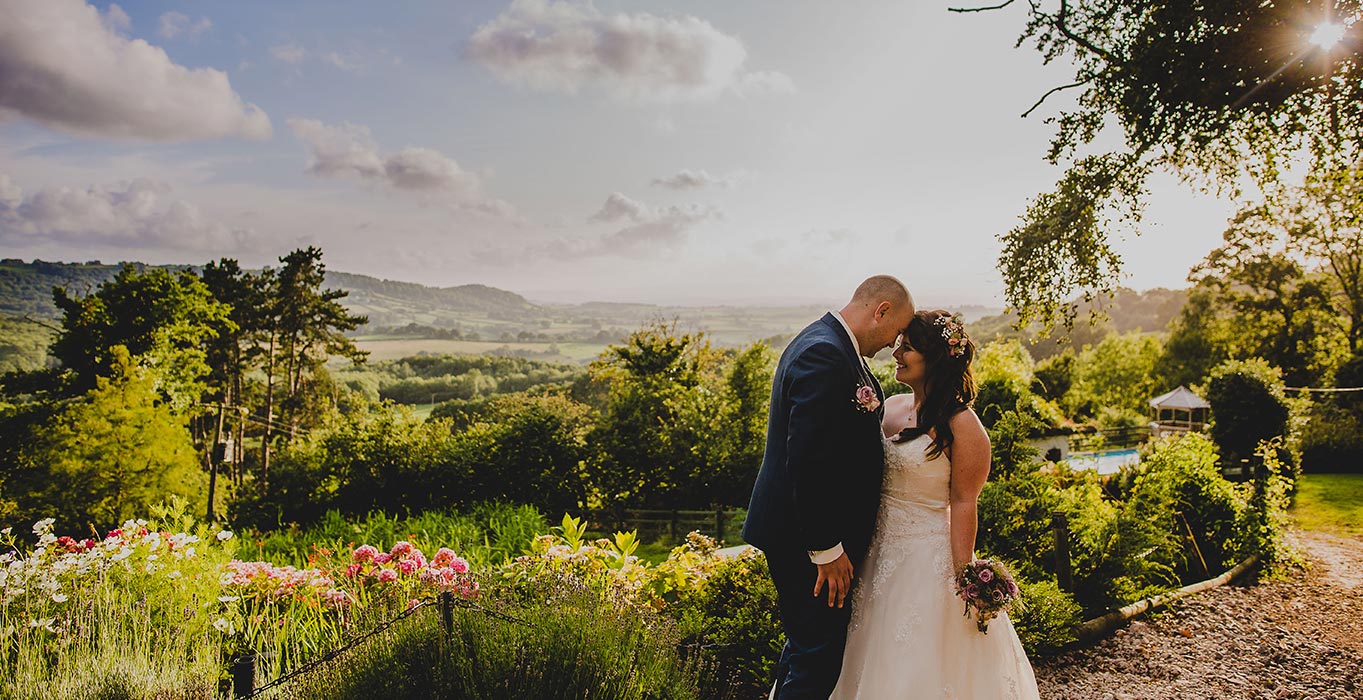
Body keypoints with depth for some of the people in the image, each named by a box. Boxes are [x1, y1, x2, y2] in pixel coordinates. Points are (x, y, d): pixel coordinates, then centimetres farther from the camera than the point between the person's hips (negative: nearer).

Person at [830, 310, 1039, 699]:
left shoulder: (962, 426, -14)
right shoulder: (891, 407, 5)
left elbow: (963, 503, -15)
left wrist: (962, 579, -15)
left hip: (928, 562, -7)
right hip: (880, 555, 7)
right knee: (880, 666, 18)